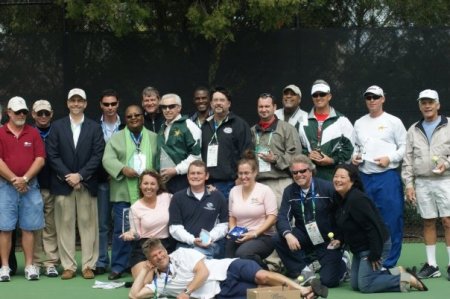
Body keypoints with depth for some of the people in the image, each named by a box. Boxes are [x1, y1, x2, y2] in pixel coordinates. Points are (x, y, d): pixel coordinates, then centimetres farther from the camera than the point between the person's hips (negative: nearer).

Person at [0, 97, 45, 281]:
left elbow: (40, 159, 0)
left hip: (29, 186, 1)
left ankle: (29, 266, 8)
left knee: (28, 228, 3)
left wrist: (24, 179, -9)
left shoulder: (33, 133, 8)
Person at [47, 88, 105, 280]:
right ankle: (68, 266, 5)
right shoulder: (57, 126, 8)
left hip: (87, 183, 0)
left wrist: (80, 175, -11)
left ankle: (88, 265, 6)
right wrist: (68, 176, -9)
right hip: (63, 183, 0)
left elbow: (97, 155, 0)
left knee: (88, 224, 1)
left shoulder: (94, 127, 8)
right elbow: (52, 155, 1)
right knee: (65, 225, 0)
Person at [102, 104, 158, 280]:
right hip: (123, 193, -1)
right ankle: (118, 267, 5)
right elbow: (108, 159, -4)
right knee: (121, 230, -2)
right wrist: (123, 169, -21)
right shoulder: (116, 138, 8)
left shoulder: (154, 138, 12)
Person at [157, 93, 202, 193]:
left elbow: (196, 154, -12)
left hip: (182, 180, -6)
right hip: (164, 180, 6)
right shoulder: (162, 128, 20)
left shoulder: (188, 125, -4)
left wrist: (176, 170, -12)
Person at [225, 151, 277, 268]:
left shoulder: (265, 190, -4)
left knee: (243, 253, -34)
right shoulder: (234, 191, 11)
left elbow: (272, 217, -9)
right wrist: (232, 231, -1)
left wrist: (254, 233, -18)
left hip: (263, 237, -4)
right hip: (240, 237, 4)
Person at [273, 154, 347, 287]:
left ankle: (343, 263, 22)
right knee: (278, 239, -23)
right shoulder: (289, 191, 0)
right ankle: (304, 271, -4)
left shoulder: (327, 187, -13)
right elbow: (282, 218, -8)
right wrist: (288, 235, -29)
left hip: (327, 240, -4)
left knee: (328, 280, -14)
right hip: (305, 237, 4)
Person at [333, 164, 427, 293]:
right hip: (360, 248, 10)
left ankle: (406, 280, 0)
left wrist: (374, 254, -25)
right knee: (355, 284, 12)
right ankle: (397, 273, 19)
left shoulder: (357, 199, -25)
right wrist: (340, 240, 0)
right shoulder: (342, 199, 5)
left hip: (375, 247, -10)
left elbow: (372, 227, -28)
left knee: (365, 285, -12)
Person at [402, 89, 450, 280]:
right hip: (422, 183, 3)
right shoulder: (413, 130, 12)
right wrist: (408, 184, 4)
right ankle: (431, 265, 13)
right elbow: (408, 159, 11)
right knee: (428, 223, 7)